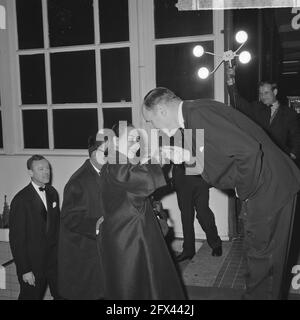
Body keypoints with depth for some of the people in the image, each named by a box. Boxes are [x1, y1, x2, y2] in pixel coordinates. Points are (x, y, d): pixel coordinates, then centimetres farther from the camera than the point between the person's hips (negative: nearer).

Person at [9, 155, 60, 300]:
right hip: (33, 263, -5)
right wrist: (25, 270, -14)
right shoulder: (21, 200, -17)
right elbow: (16, 239, -15)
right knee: (31, 296, 12)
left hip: (54, 257, 5)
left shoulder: (52, 193, 2)